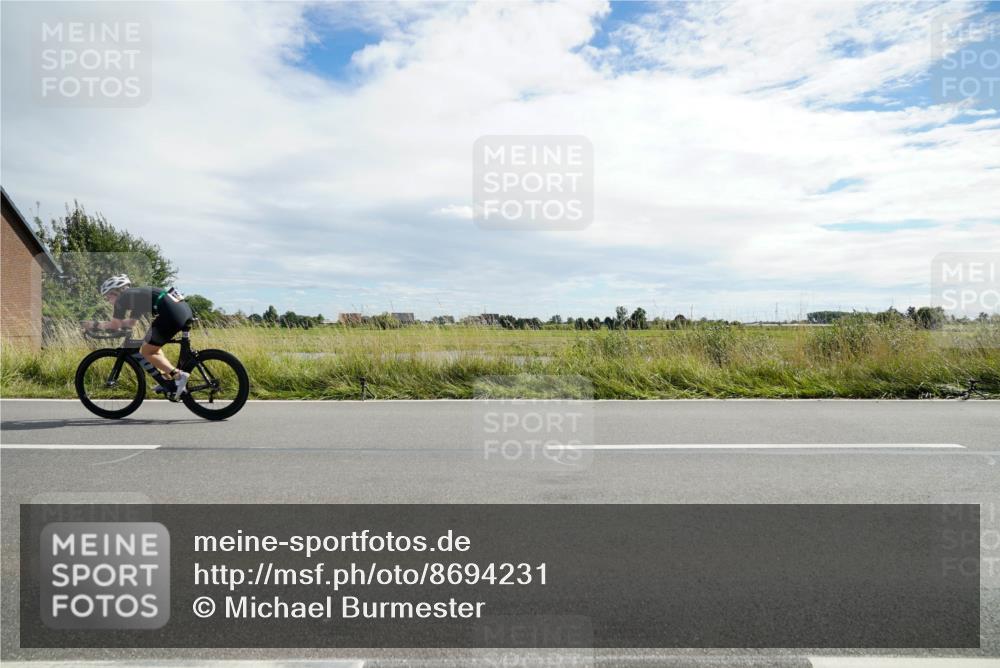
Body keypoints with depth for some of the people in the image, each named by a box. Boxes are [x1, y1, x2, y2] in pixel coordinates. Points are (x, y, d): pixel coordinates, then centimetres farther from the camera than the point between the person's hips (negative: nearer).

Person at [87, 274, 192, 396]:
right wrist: (107, 322, 38)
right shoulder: (134, 296, 32)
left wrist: (97, 325, 23)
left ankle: (178, 375, -10)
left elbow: (115, 325, 8)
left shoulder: (122, 298, 7)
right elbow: (131, 322, 38)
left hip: (171, 312, -9)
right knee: (153, 346, 25)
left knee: (146, 352, 5)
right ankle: (169, 382, 21)